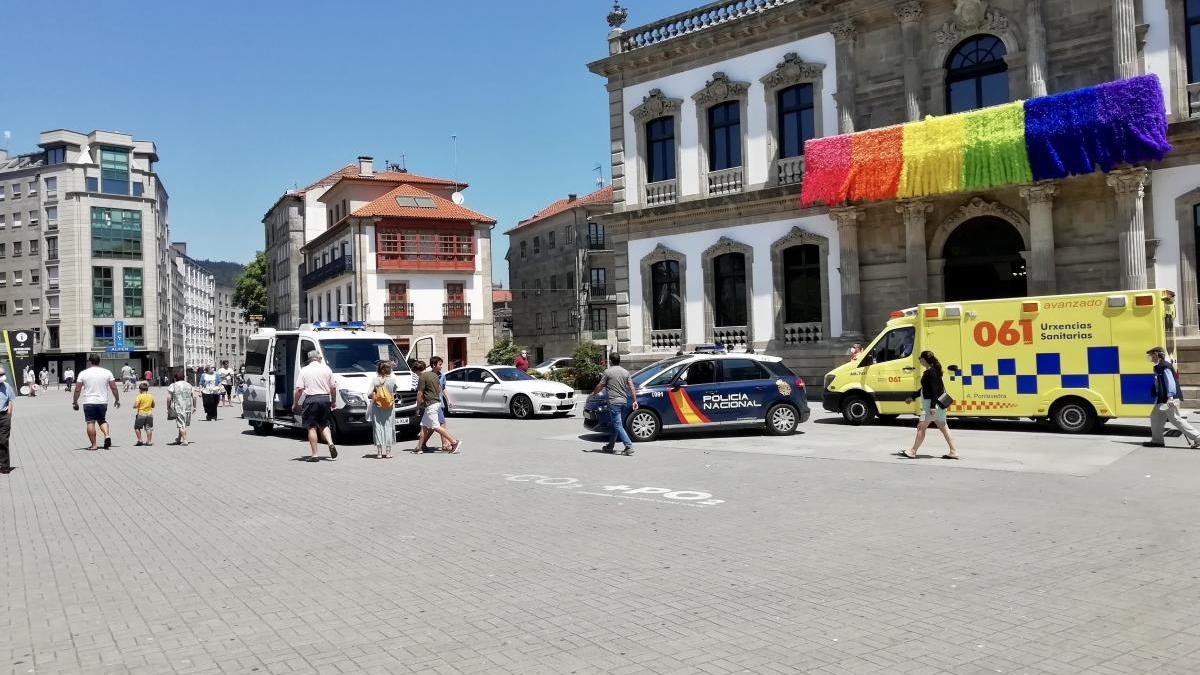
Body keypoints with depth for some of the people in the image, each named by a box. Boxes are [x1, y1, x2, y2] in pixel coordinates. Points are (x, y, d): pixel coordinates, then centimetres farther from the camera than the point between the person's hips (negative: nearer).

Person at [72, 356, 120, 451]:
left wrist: (75, 402, 8)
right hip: (102, 402, 2)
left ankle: (93, 445, 3)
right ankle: (107, 435, -8)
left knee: (90, 422, 3)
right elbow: (114, 388, 2)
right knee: (102, 420, 17)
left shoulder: (83, 373, -2)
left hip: (89, 402, -2)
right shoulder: (107, 372, 1)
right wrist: (117, 399, 12)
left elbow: (77, 390, -2)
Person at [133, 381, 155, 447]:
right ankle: (149, 441, 5)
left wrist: (134, 407, 5)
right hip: (149, 414, 4)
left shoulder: (139, 396, -10)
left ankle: (140, 440, 5)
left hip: (141, 414, -4)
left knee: (137, 427, 10)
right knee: (148, 428, 7)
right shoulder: (151, 396, 5)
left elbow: (135, 406, -16)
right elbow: (153, 406, 14)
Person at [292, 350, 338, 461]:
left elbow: (299, 389, -5)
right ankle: (330, 443, -5)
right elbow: (333, 387, 8)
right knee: (324, 425, 18)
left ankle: (314, 454, 2)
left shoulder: (304, 370, 1)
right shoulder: (326, 369, 7)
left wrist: (295, 403, 4)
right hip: (325, 399, 3)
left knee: (312, 427, 3)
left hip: (311, 400, -3)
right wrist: (334, 401, 19)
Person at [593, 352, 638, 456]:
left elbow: (600, 386, -1)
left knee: (618, 425, -7)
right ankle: (610, 446, 27)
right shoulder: (626, 372, 10)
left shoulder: (608, 371, -6)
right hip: (624, 401, 7)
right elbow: (632, 387, 6)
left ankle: (629, 446, -18)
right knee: (614, 424, 19)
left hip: (614, 402, -6)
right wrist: (635, 401, 7)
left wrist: (594, 392, 18)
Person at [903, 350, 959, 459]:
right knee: (943, 427, 10)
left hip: (932, 403, -11)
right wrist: (913, 396, 31)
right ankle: (953, 452, 11)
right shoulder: (929, 372, 15)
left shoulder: (931, 372, -16)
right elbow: (925, 389, 25)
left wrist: (932, 406, -26)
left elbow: (934, 389, -22)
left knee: (921, 427, -4)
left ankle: (913, 451, 1)